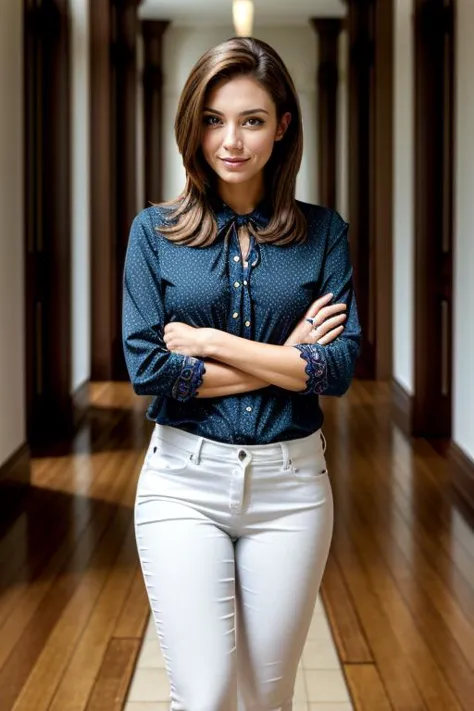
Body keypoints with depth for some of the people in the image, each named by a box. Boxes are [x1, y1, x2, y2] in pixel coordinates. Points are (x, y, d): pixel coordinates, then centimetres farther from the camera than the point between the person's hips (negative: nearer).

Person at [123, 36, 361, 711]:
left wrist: (211, 341, -12)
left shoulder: (322, 232, 2)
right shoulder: (155, 231, 1)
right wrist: (284, 363, -10)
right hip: (185, 479, -1)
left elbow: (340, 367, -8)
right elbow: (145, 368, -9)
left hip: (291, 481, 1)